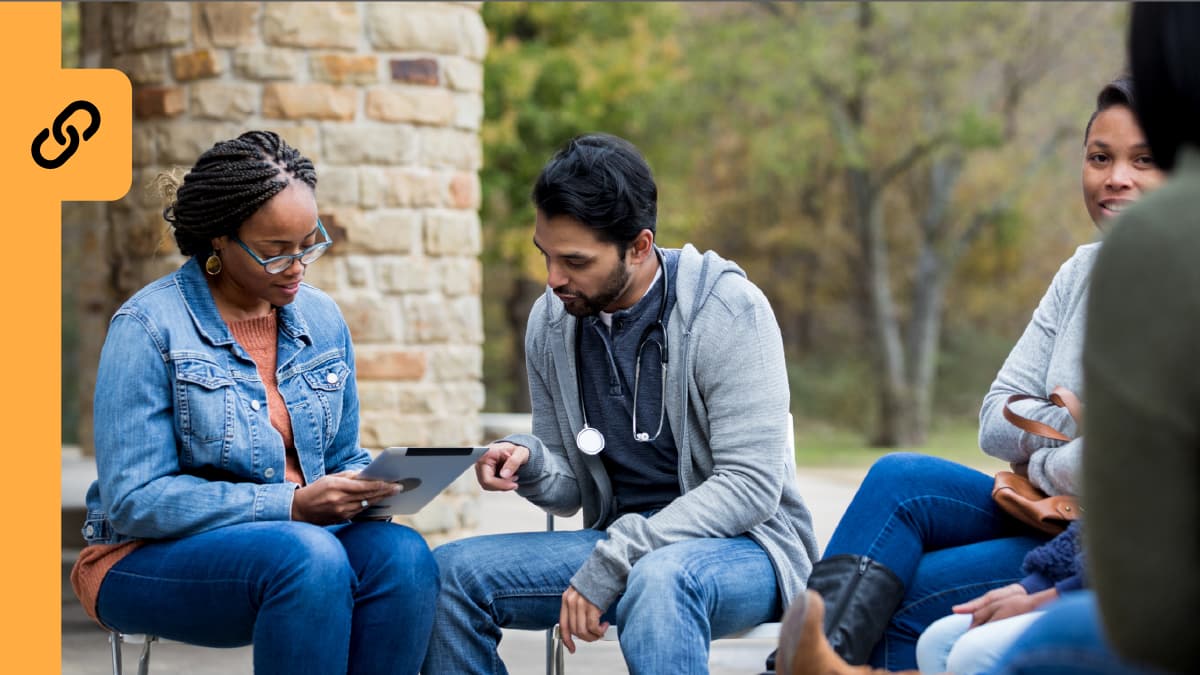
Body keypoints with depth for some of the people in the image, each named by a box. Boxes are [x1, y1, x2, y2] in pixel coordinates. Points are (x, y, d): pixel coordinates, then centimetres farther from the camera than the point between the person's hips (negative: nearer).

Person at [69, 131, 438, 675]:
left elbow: (342, 459, 19)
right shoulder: (149, 327, -11)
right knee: (312, 558, -35)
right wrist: (292, 504, -23)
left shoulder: (322, 320, 8)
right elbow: (134, 500, -17)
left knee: (403, 555, -27)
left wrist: (373, 485, -8)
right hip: (151, 561, -5)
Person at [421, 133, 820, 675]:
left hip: (743, 547, -6)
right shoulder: (551, 322, 4)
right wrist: (529, 464, -13)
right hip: (620, 543, 6)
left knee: (660, 579, -41)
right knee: (451, 571, -12)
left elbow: (749, 486, -19)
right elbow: (570, 491, 12)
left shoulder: (729, 311, -14)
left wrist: (608, 566, -24)